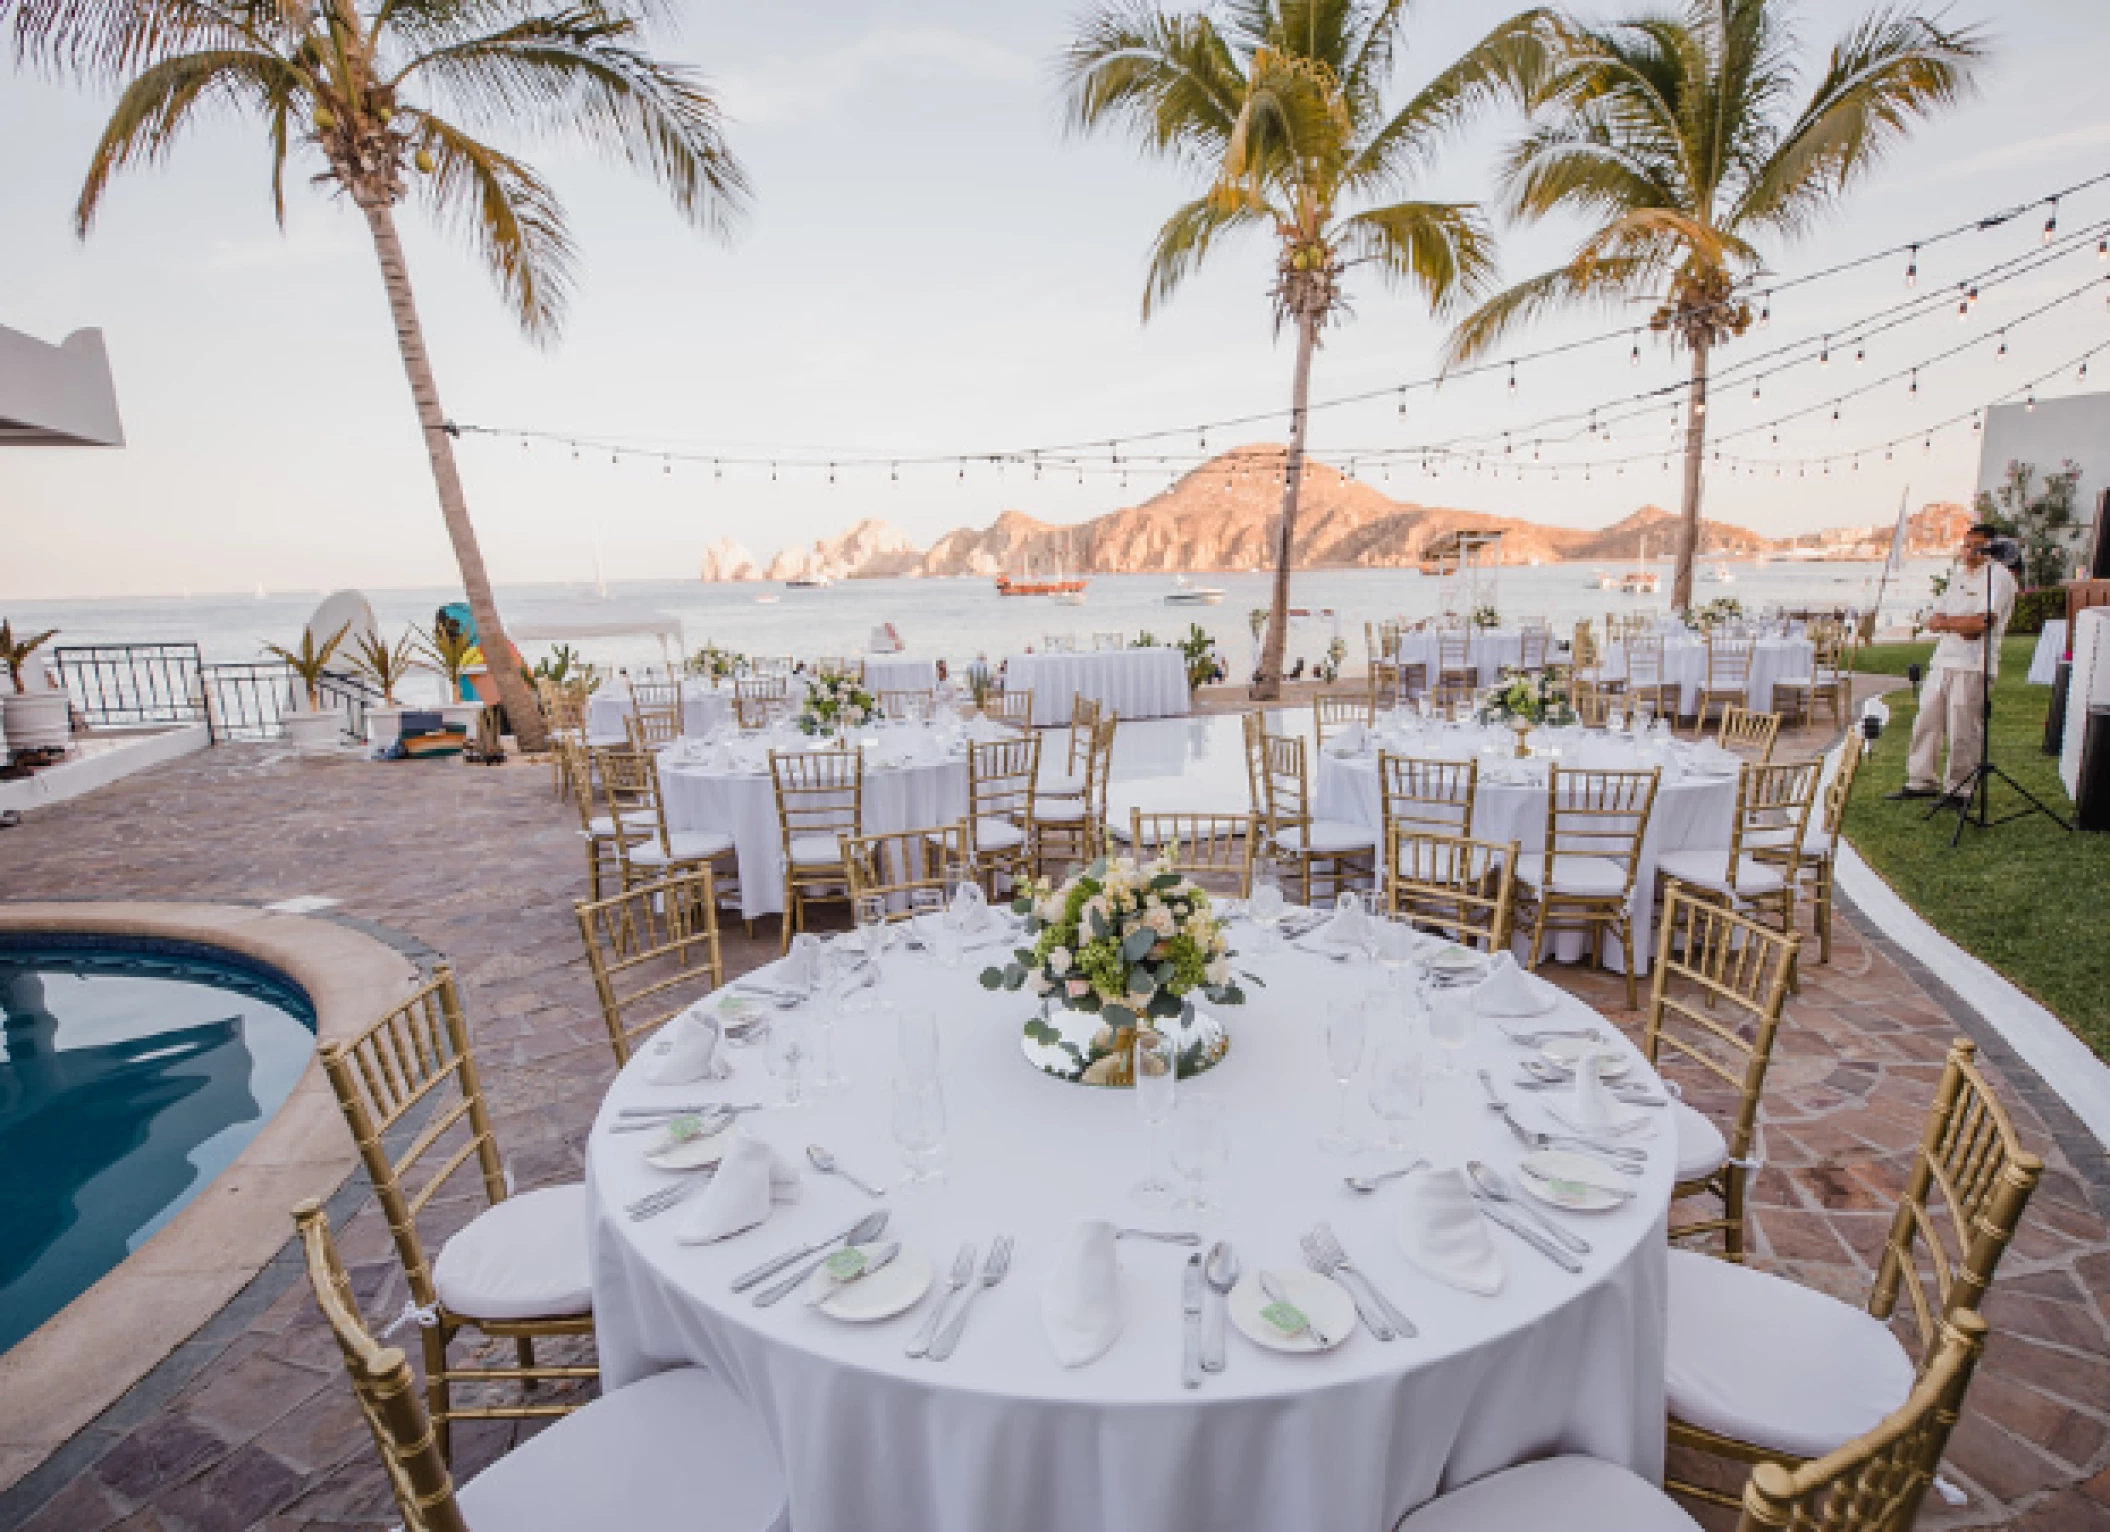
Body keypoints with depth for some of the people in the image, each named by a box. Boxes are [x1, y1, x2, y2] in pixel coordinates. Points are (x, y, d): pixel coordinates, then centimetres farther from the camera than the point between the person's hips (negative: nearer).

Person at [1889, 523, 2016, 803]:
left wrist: (1946, 622, -4)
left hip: (1973, 666, -7)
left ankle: (1957, 788, 4)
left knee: (1963, 730, -4)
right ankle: (1920, 781, 16)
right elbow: (1933, 621, 13)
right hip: (1942, 660, 7)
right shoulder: (1958, 577, 20)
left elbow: (1982, 623, -16)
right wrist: (1962, 625, -6)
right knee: (1926, 721, 8)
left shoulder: (1999, 577, -4)